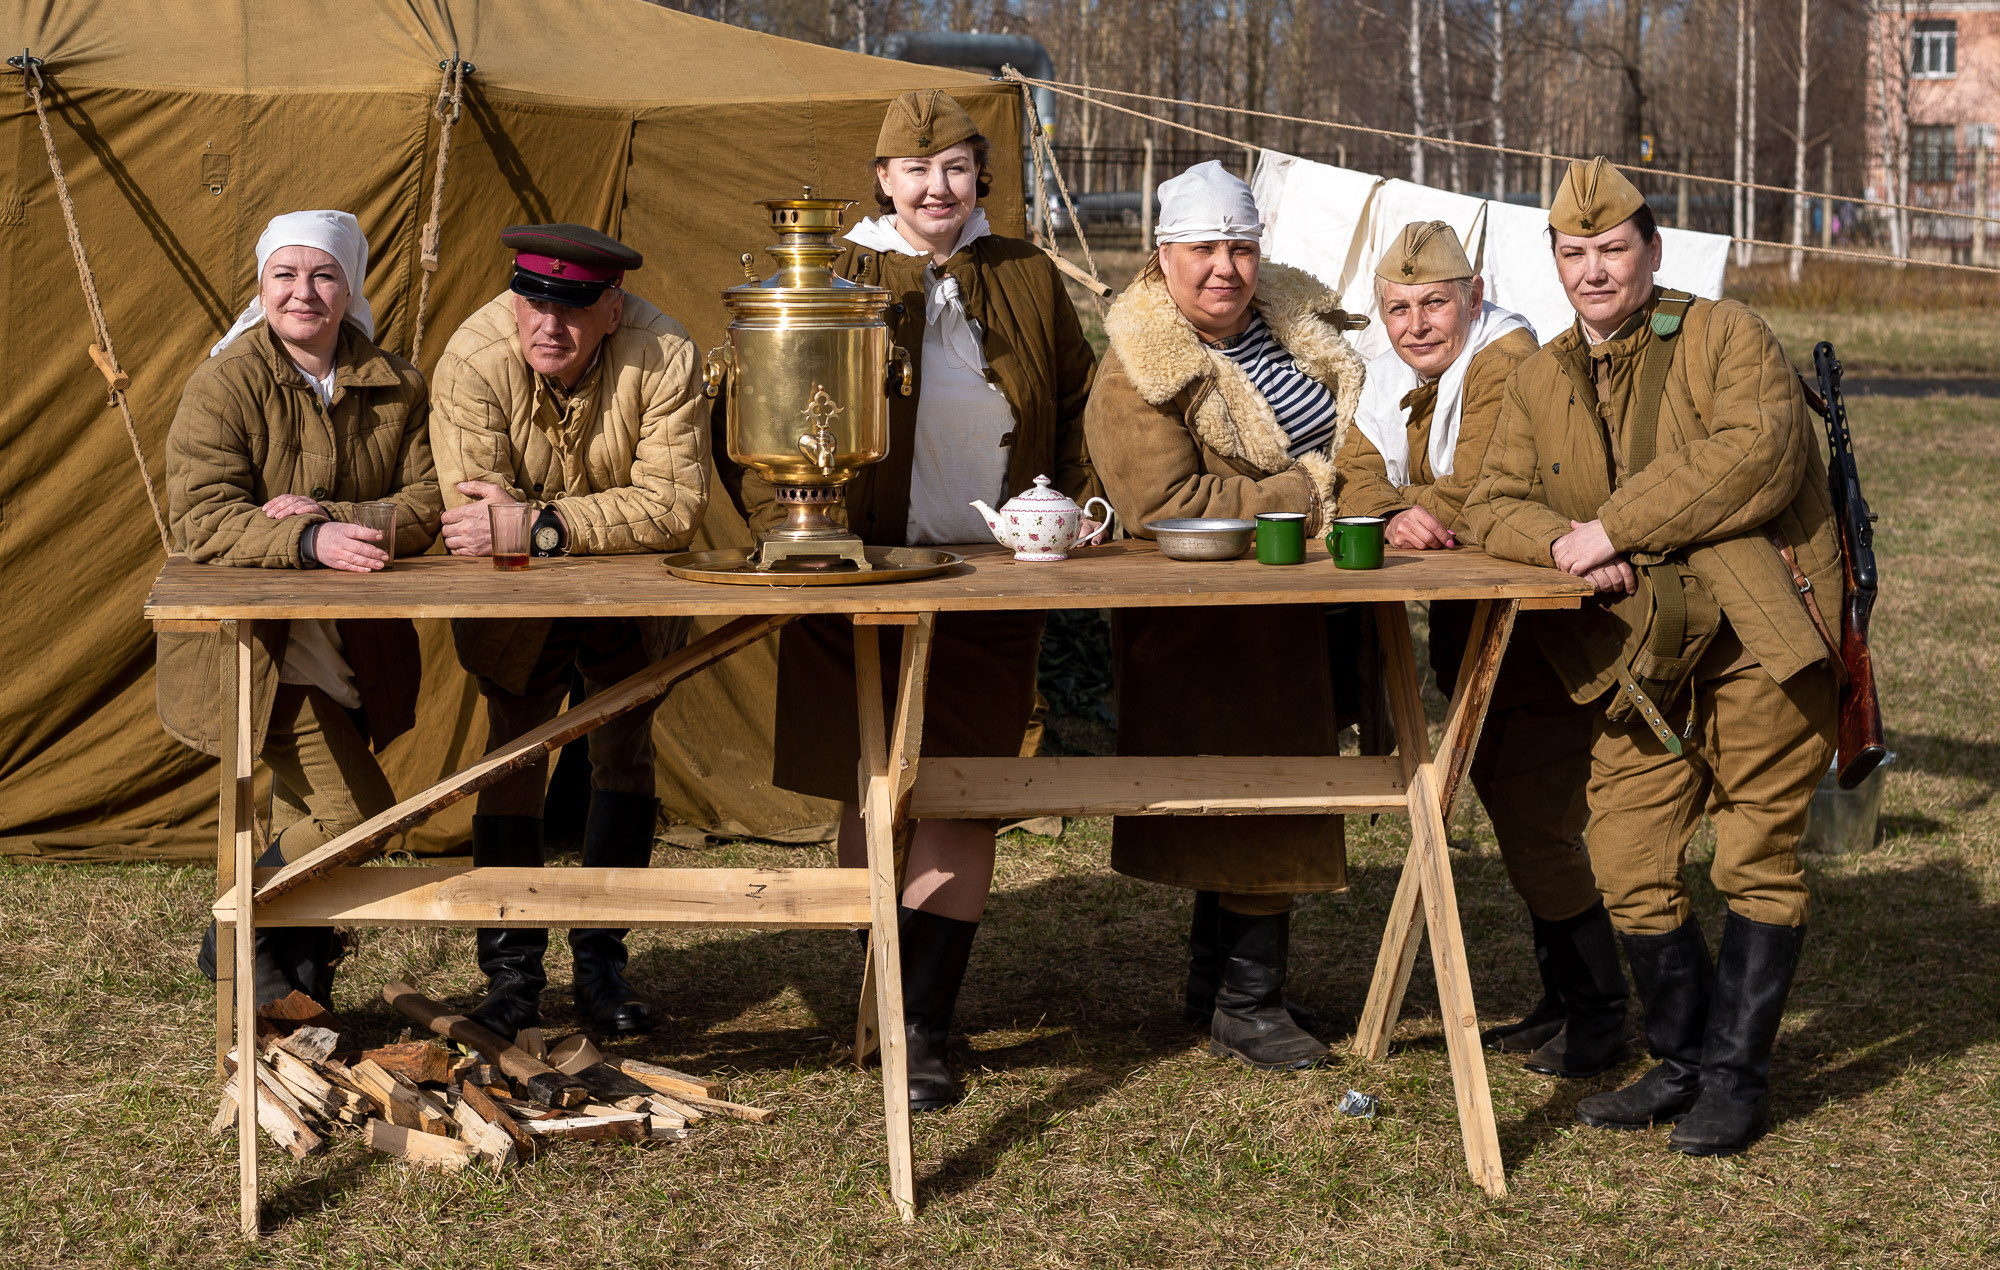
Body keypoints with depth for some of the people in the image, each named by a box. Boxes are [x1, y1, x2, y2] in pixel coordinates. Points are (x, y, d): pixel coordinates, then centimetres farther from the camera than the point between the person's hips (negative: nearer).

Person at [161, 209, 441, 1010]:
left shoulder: (395, 388, 3)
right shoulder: (222, 387, -11)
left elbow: (427, 505, -5)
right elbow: (202, 521, -20)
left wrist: (328, 516, -22)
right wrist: (311, 543, -36)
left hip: (352, 643, 5)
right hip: (251, 641, -5)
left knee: (308, 817, 13)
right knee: (350, 810, -14)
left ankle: (296, 984, 31)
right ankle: (238, 941, 10)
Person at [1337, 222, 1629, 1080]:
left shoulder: (1505, 360, -19)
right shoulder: (1394, 374, 7)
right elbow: (1357, 476, -3)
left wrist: (1417, 513, -15)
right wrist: (1397, 515, -22)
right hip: (1470, 624, 9)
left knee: (1537, 822, -8)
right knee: (1508, 808, 16)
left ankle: (1599, 1015, 6)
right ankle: (1561, 1001, 29)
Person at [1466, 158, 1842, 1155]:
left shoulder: (1724, 336, -4)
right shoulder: (1540, 382, 14)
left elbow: (1757, 454, -20)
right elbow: (1495, 505, 10)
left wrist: (1614, 526, -21)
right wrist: (1561, 541, -14)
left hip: (1762, 638, -5)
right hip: (1644, 660, 5)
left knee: (1757, 856, -1)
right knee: (1629, 867, 3)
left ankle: (1737, 1074, 9)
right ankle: (1684, 1061, 20)